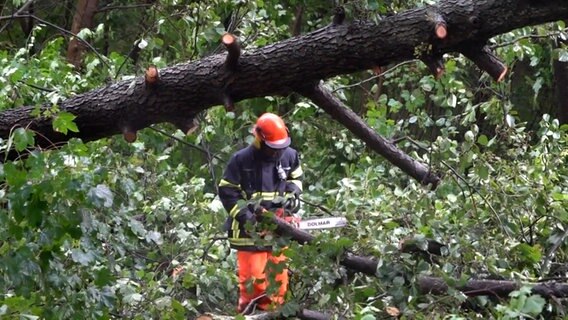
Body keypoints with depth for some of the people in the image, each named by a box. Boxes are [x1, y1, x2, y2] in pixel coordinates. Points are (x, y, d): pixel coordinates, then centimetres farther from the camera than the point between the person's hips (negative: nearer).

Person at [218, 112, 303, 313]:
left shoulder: (289, 156, -2)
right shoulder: (241, 160, -14)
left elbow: (296, 179, 18)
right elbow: (227, 191, -9)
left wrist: (292, 195, -2)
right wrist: (244, 215, -17)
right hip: (251, 227, -4)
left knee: (278, 272, 10)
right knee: (252, 274, -4)